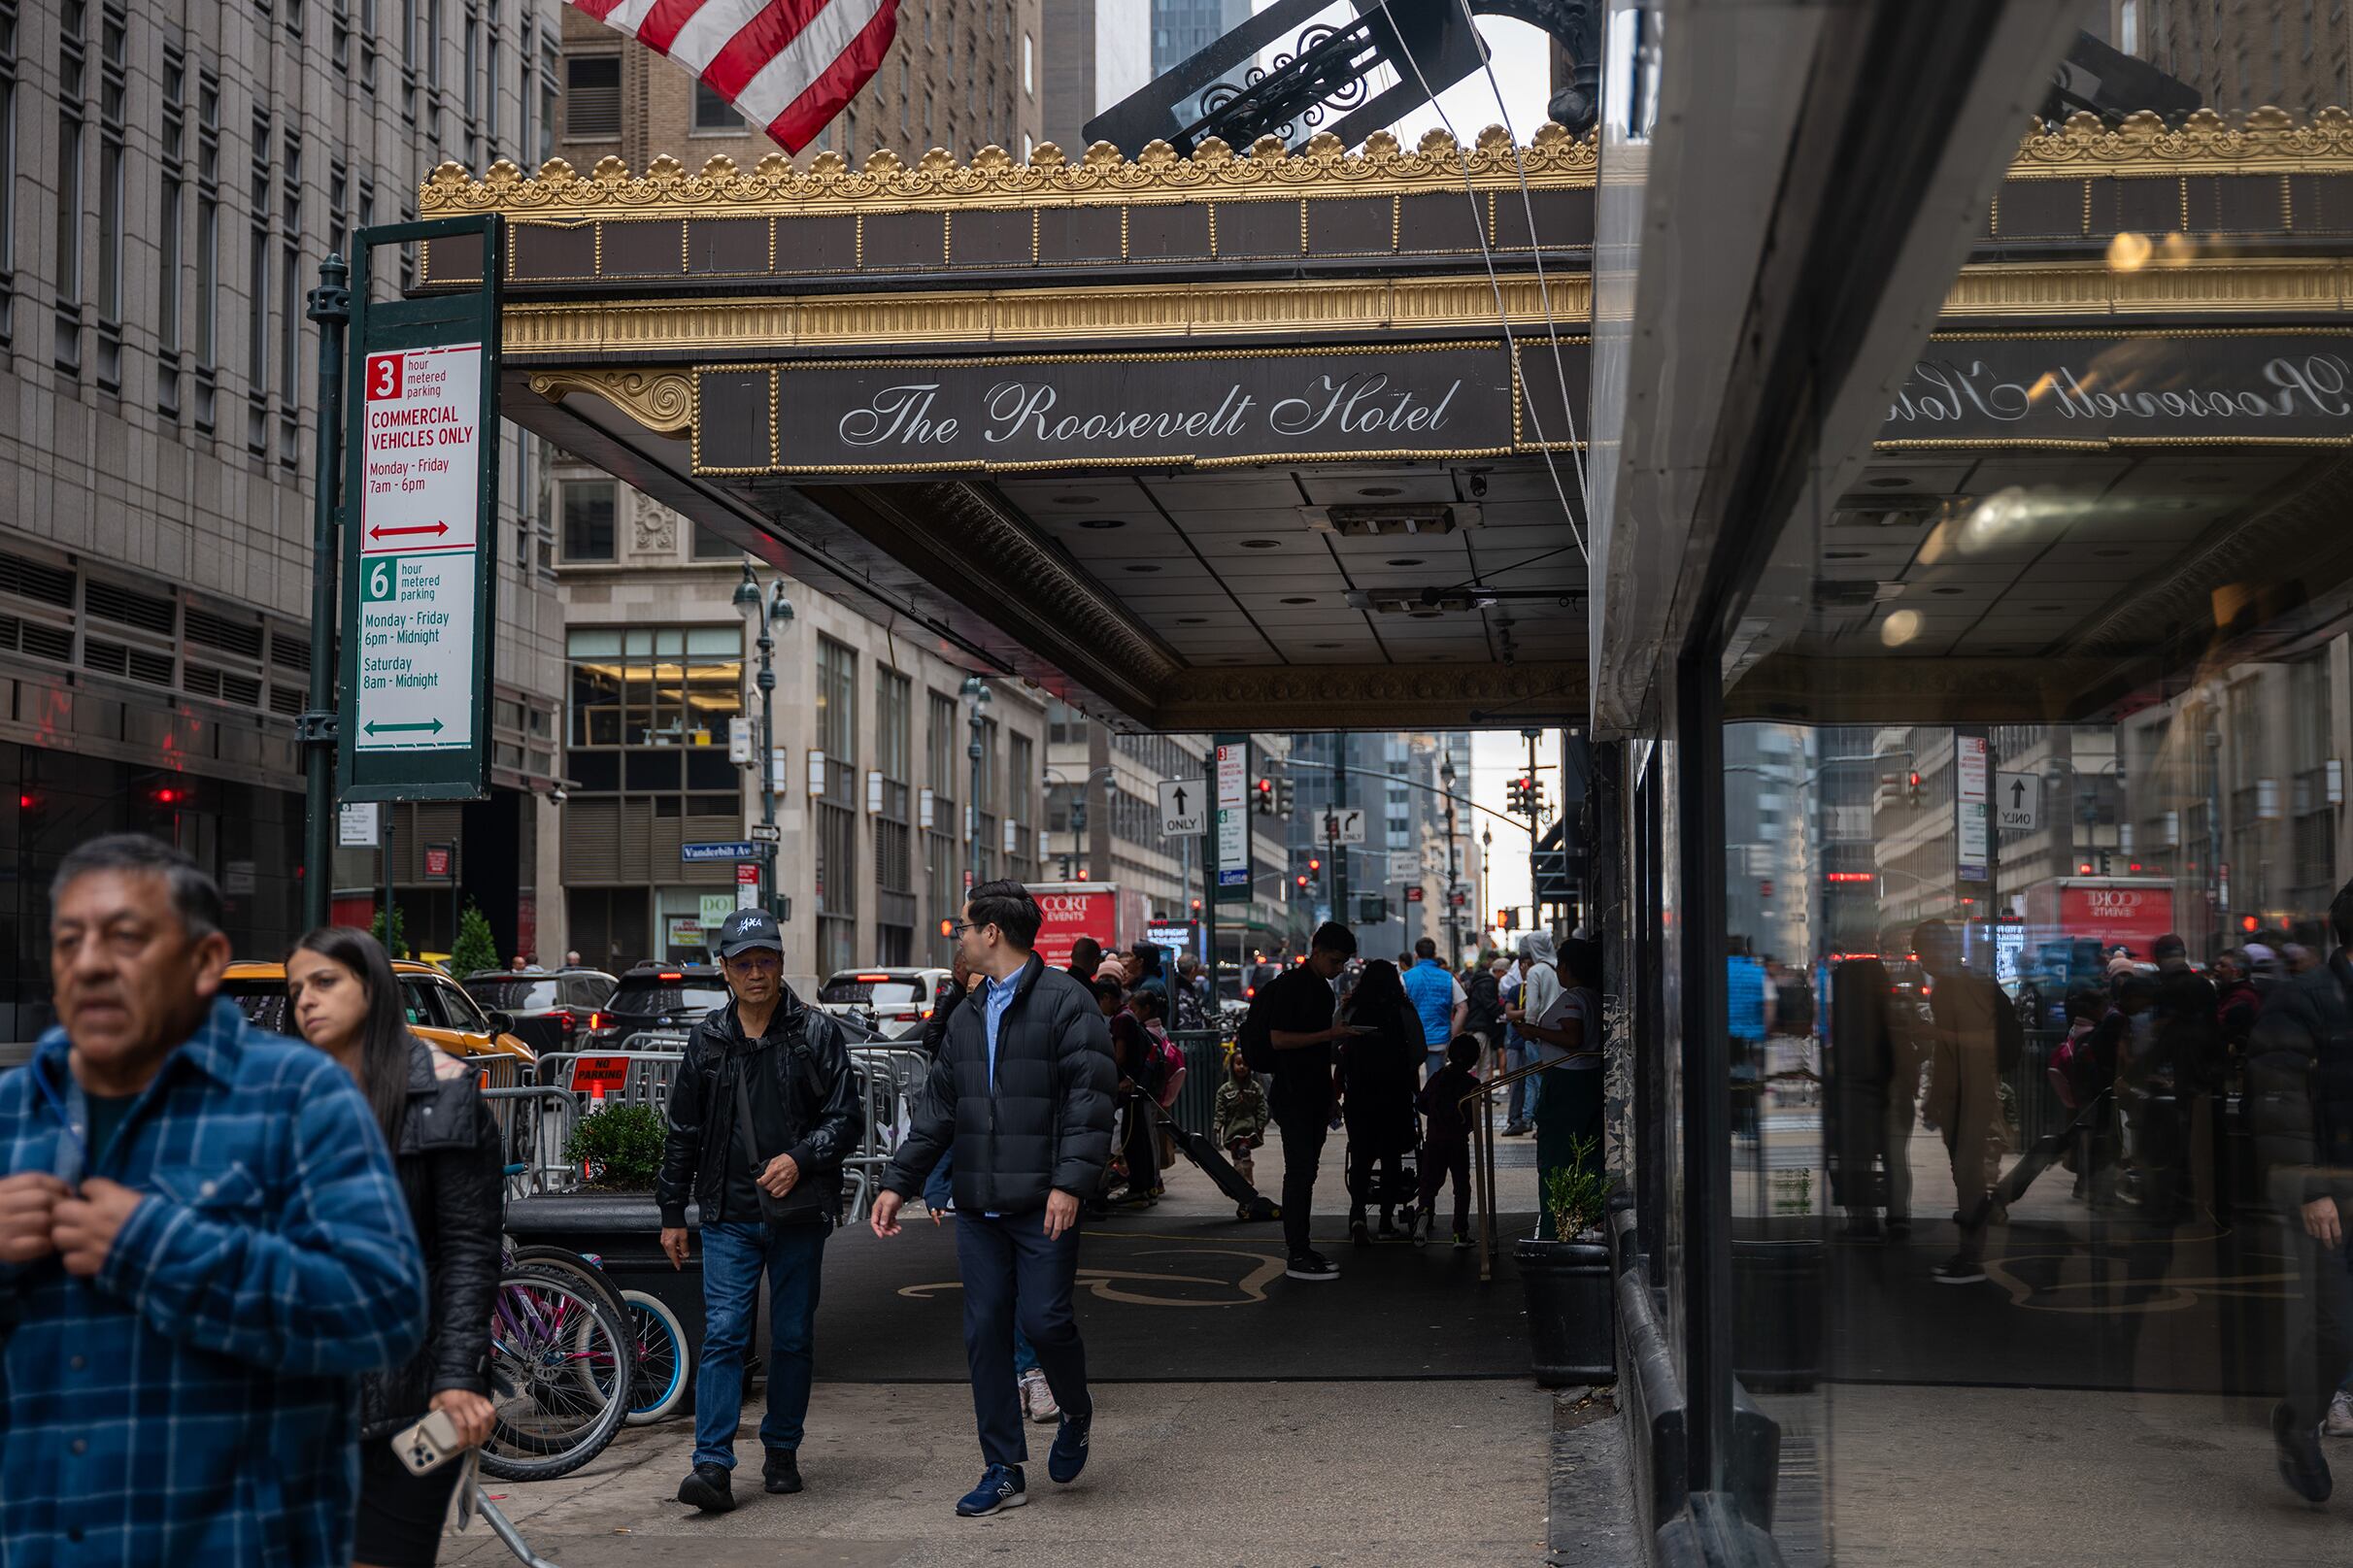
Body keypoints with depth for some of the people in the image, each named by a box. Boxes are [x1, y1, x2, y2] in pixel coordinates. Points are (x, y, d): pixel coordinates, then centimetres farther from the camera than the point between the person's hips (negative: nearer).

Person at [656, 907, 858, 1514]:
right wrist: (672, 1212, 12)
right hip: (728, 1216, 1)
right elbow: (682, 1133, 12)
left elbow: (845, 1120, -1)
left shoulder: (817, 1034, 0)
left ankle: (782, 1451, 23)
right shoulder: (707, 1040, 6)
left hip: (799, 1214, -1)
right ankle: (713, 1466, -8)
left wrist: (800, 1157, -18)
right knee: (722, 1334, -7)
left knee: (793, 1337, 8)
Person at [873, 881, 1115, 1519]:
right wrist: (898, 1183, 13)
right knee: (984, 1333, 5)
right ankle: (1003, 1471, 13)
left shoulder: (1065, 1000, -6)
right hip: (978, 1205, 7)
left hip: (1044, 1205, -7)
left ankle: (1076, 1415, 23)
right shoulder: (967, 1017, 17)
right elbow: (938, 1107, 20)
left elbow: (1089, 1098, -13)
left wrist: (1071, 1182, -21)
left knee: (1044, 1319, -8)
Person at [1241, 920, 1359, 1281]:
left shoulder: (1322, 988, 15)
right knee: (1300, 1171, -10)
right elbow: (1278, 1039, -20)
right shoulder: (1289, 986, -12)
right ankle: (1296, 1255, -9)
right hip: (1292, 1094, -9)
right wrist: (1329, 1034, -21)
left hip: (1315, 1094, 9)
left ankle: (1298, 1244, 17)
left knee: (1306, 1170, 11)